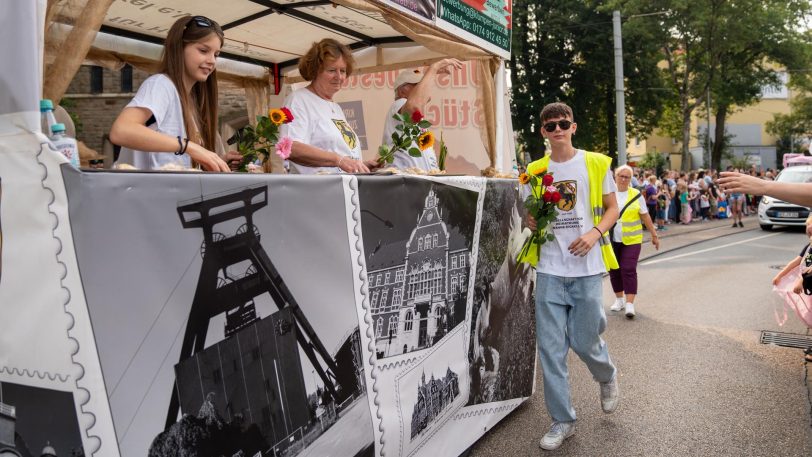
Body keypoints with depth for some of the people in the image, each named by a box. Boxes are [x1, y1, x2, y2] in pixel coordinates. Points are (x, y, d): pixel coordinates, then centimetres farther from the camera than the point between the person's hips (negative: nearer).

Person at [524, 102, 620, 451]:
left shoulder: (596, 164, 1)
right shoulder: (535, 171, 7)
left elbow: (612, 208, 5)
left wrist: (595, 233, -14)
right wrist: (530, 222, -8)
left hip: (587, 269, -2)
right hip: (550, 269, 2)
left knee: (583, 341, 4)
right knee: (551, 347, 1)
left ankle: (608, 377, 39)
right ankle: (562, 420, 15)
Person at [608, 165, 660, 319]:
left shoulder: (636, 194, 2)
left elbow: (645, 216, 6)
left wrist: (654, 234, 7)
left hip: (631, 240, -2)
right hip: (612, 240, 2)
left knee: (629, 269, -10)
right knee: (614, 270, 9)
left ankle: (630, 304, -9)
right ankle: (619, 299, 25)